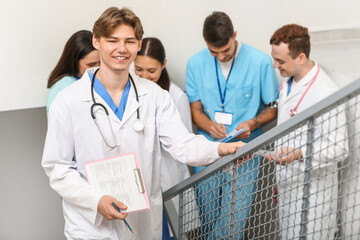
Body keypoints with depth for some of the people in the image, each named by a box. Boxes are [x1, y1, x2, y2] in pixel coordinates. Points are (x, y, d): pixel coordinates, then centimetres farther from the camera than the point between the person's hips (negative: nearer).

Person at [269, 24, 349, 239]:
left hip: (311, 193, -8)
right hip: (288, 185, 8)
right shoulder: (288, 85, 10)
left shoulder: (325, 93, -20)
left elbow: (339, 148, -22)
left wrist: (299, 154, -33)